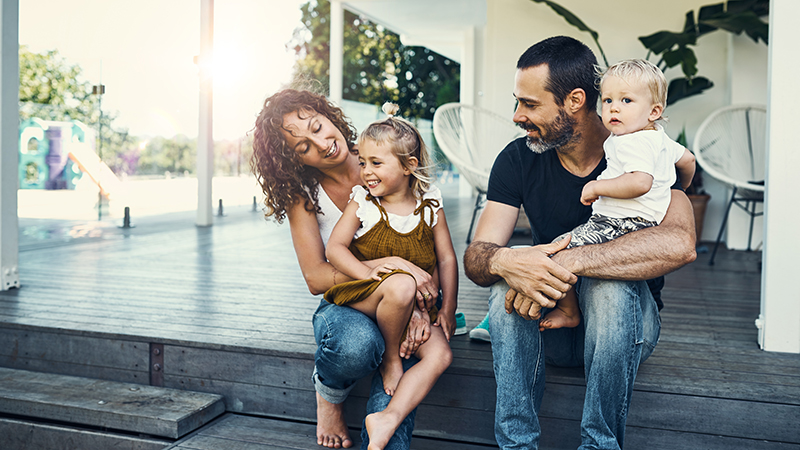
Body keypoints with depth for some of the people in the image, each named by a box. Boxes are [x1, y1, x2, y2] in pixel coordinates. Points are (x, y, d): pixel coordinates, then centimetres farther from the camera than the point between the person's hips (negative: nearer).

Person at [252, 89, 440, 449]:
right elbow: (315, 278, -15)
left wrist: (419, 308, -25)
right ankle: (327, 395, -3)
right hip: (343, 304, 0)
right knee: (357, 342, -36)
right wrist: (391, 264, -29)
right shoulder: (301, 194, -5)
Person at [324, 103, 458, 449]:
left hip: (416, 306, 3)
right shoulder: (362, 203, -3)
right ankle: (390, 356, -11)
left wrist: (447, 309, -3)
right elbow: (334, 248, -9)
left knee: (440, 355, -20)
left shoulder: (429, 206, 1)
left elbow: (447, 259, 3)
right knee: (401, 285, -37)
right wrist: (368, 272, -24)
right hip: (362, 295, -3)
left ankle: (388, 419, -21)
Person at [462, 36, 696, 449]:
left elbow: (678, 243, -34)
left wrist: (565, 262, -41)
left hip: (626, 324, -2)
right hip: (549, 326, 2)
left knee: (608, 283, -34)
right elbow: (475, 256, -13)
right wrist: (503, 262, -38)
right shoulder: (517, 160, -5)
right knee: (506, 277, -27)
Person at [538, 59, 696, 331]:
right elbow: (687, 159, 28)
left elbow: (641, 183, -34)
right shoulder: (660, 138, 13)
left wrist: (596, 187, -23)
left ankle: (568, 312, 1)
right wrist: (681, 188, 47)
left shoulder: (634, 143, -18)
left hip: (621, 224, -11)